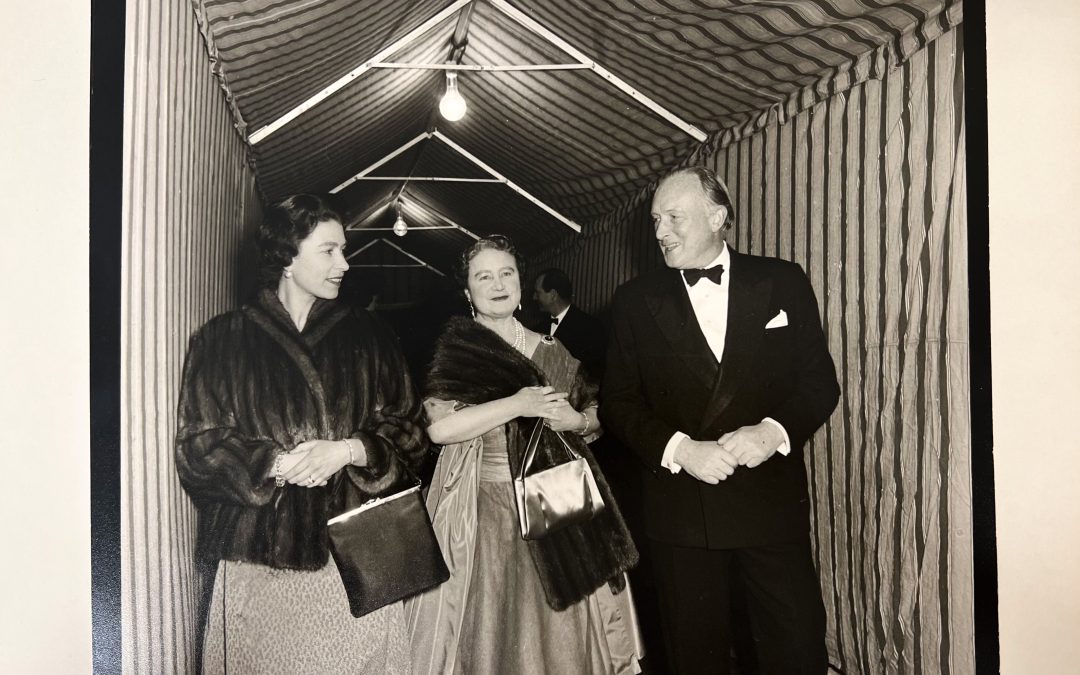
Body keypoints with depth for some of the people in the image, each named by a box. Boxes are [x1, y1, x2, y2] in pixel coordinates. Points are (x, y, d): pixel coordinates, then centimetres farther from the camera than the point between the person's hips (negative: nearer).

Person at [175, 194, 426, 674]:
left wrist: (346, 450, -12)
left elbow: (408, 433, 6)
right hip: (258, 551, -1)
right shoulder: (222, 341, 4)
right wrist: (276, 463, -15)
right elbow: (197, 445, 0)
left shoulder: (367, 338, 9)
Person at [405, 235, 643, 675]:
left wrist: (574, 420, -7)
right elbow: (439, 427, -16)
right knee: (484, 627, 3)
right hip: (480, 510, -3)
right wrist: (516, 404, -18)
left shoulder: (550, 352, 7)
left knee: (553, 625, 8)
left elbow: (595, 415, 15)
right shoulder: (452, 353, -3)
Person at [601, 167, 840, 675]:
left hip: (772, 502, 0)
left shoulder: (783, 282, 2)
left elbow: (820, 381, 2)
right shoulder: (636, 300, 3)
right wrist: (678, 448, -15)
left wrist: (775, 430, -17)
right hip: (680, 511, 1)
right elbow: (619, 402, 1)